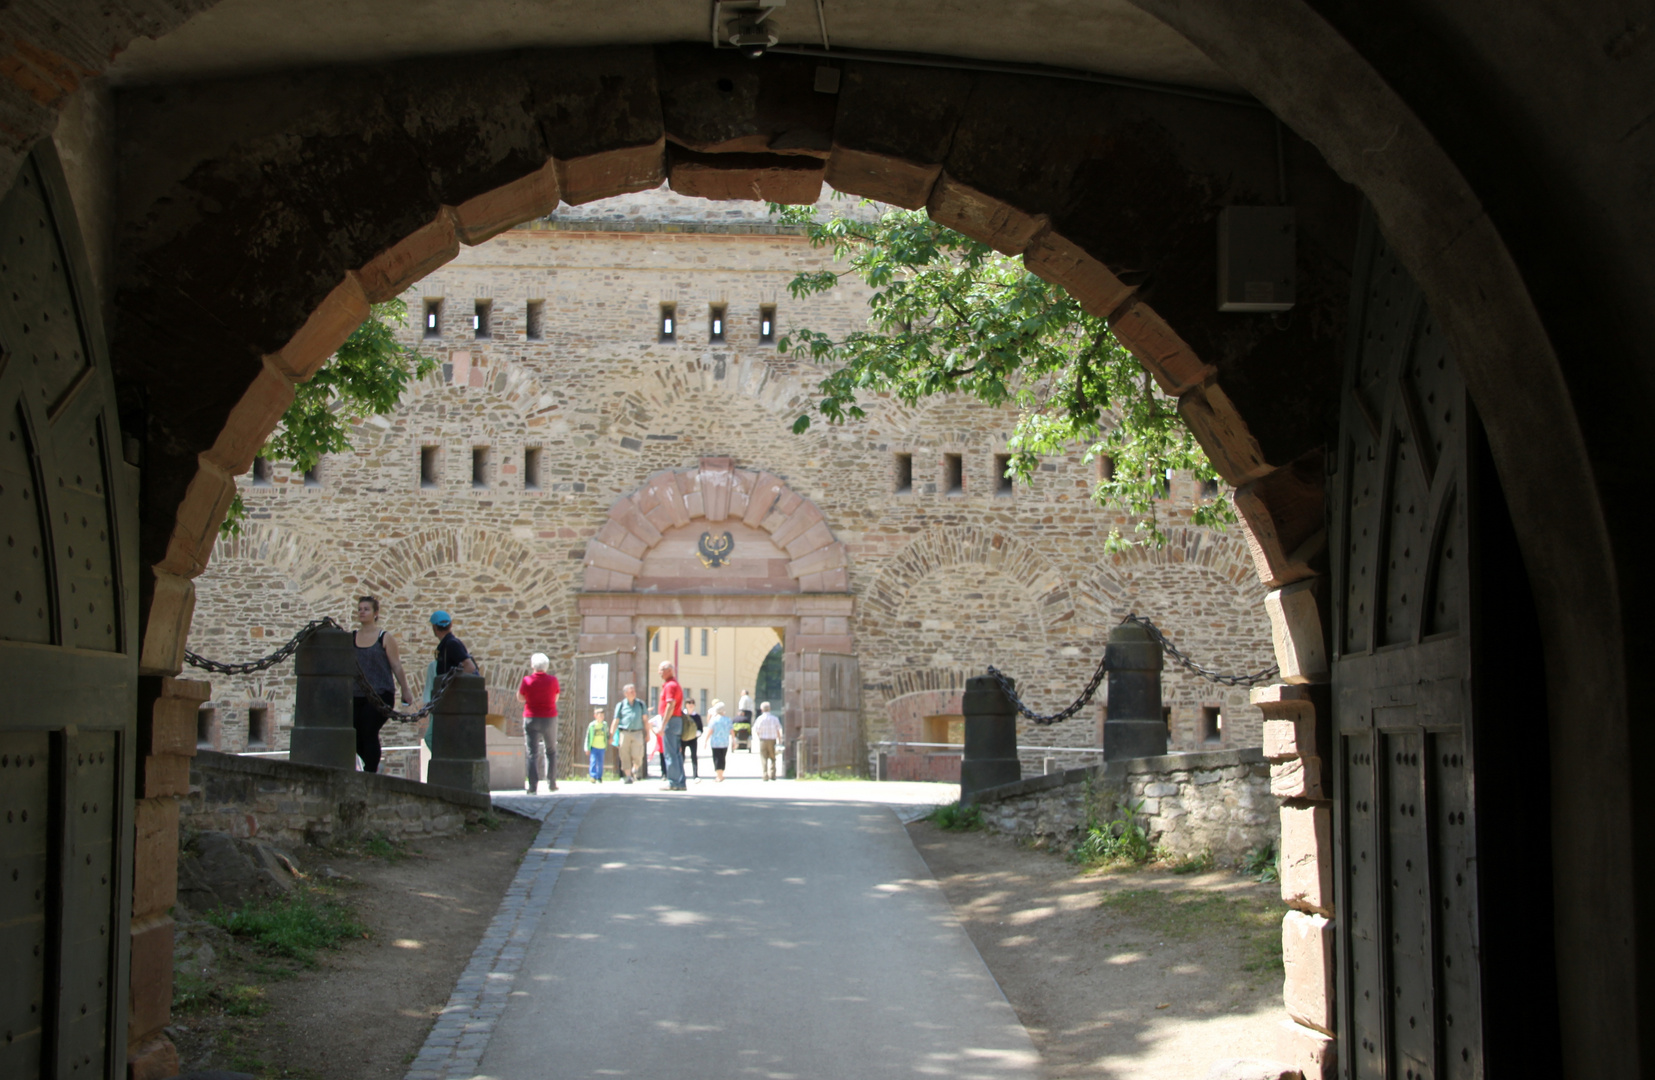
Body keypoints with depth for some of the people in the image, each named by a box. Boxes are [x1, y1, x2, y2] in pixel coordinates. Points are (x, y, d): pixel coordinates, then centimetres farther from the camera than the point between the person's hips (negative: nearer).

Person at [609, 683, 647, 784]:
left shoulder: (640, 704, 13)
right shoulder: (621, 705, 7)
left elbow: (645, 719, 16)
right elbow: (616, 721, 7)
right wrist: (611, 735, 1)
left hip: (637, 733, 1)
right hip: (624, 733, -1)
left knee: (637, 755, -8)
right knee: (625, 756, -3)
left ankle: (635, 770, 20)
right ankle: (628, 776, 5)